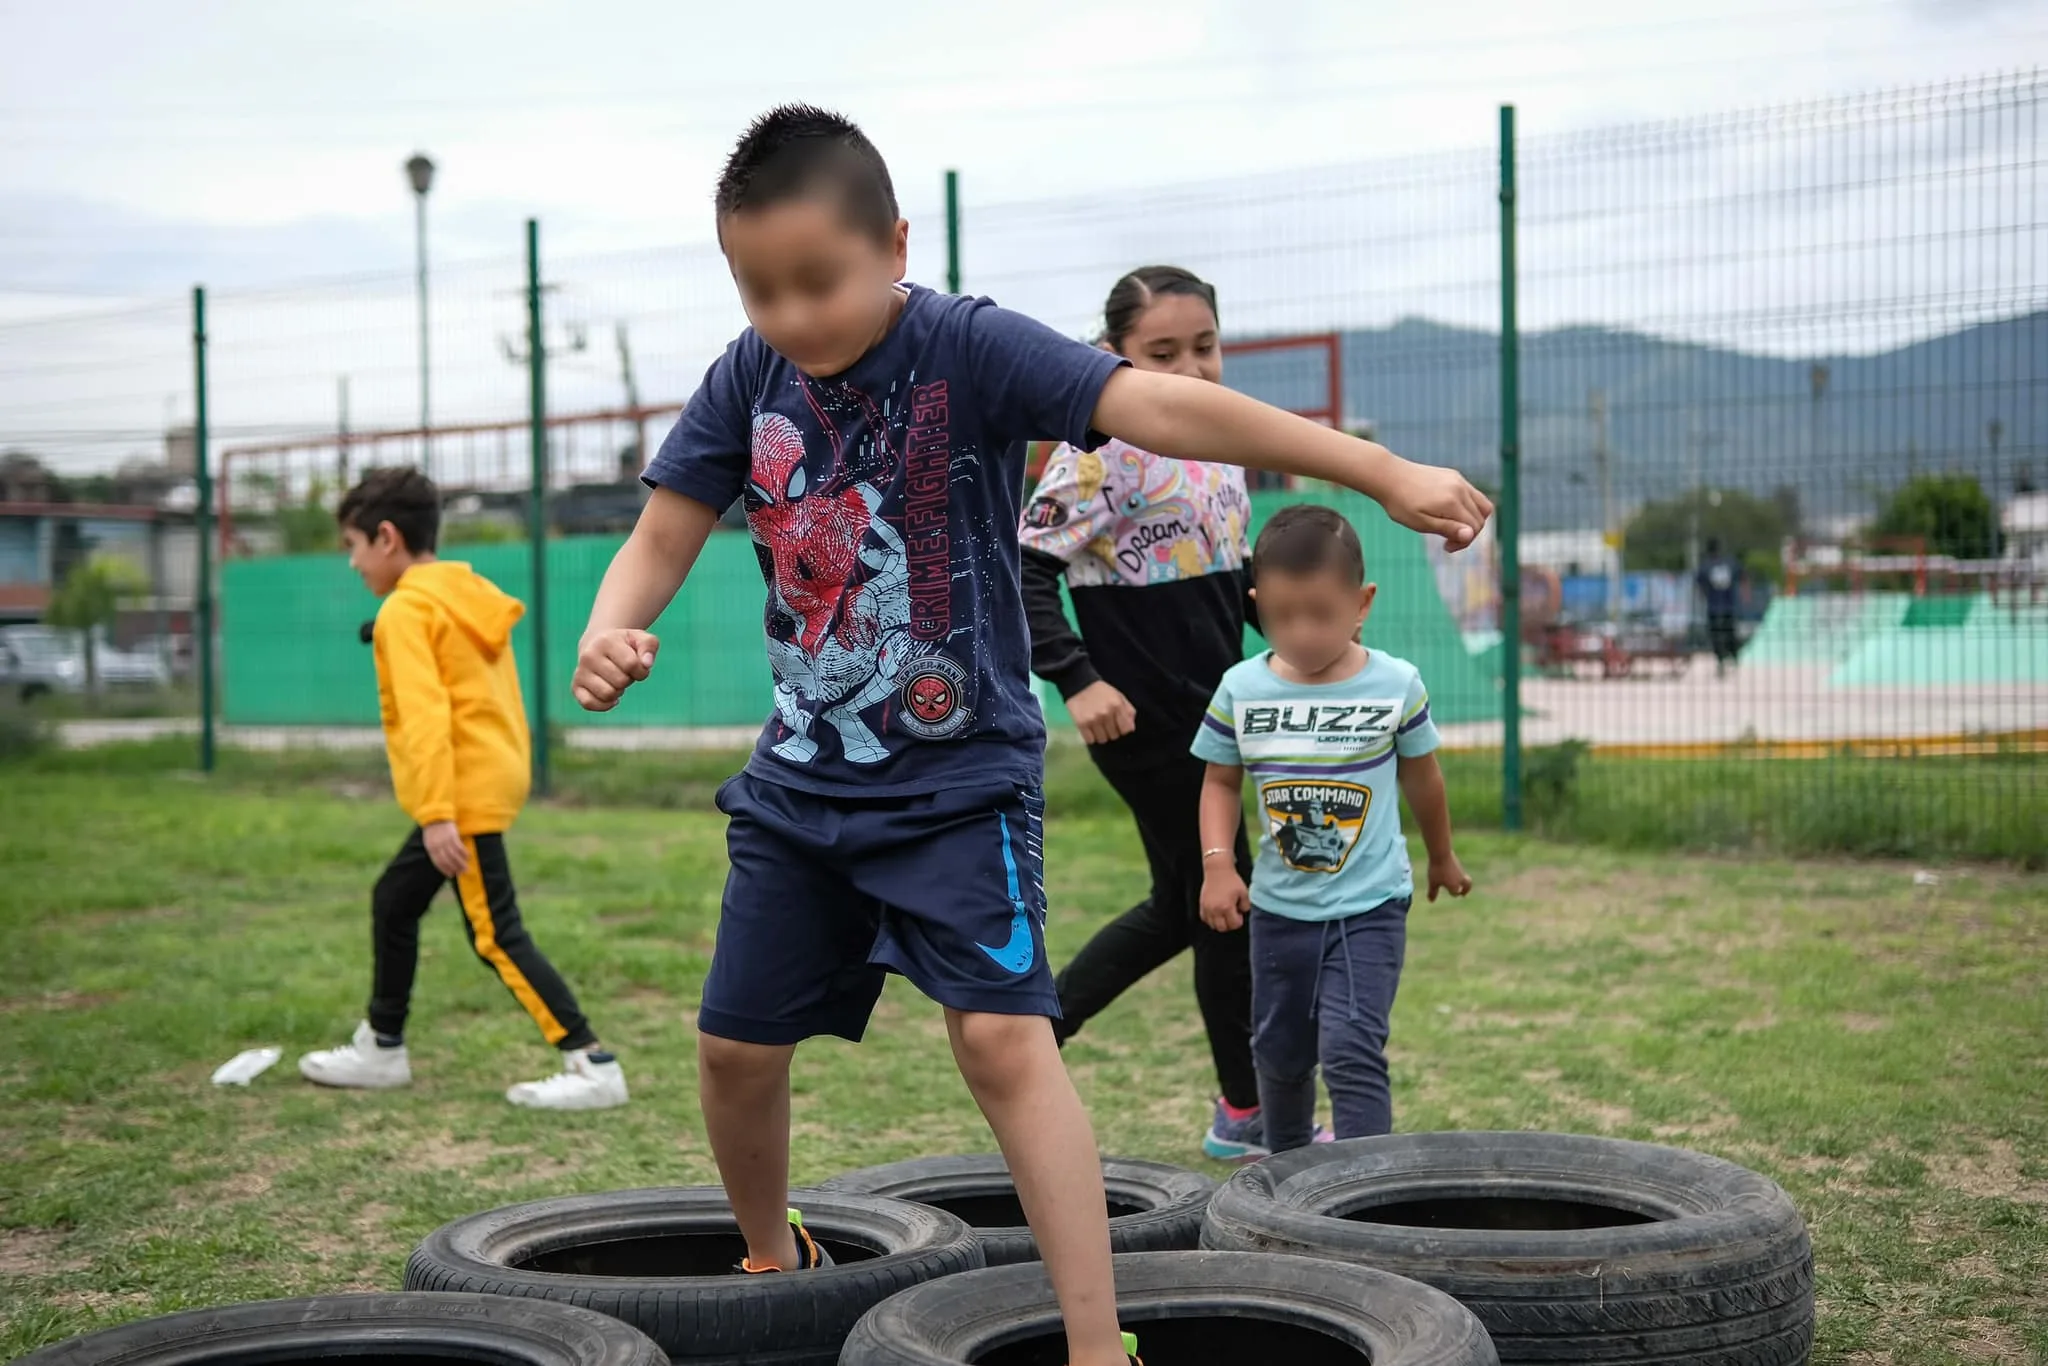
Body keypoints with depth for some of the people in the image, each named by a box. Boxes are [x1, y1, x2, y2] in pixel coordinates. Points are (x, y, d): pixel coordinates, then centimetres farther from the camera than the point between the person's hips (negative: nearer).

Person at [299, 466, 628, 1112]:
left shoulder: (405, 610, -13)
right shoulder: (470, 596, 14)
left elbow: (425, 714, -22)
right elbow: (501, 695, 17)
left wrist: (436, 813, -25)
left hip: (464, 795, -10)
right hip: (493, 779, 10)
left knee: (496, 937, -7)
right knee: (393, 901, 19)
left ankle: (593, 1066, -10)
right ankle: (382, 1049, 29)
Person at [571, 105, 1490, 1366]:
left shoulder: (969, 348, -17)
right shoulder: (749, 379, -3)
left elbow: (1158, 406, -29)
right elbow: (663, 540, -2)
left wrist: (1386, 473, -35)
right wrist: (609, 634, -26)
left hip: (960, 777, -5)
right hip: (801, 780, 5)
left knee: (1002, 1032, -19)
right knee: (737, 1043, 11)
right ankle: (773, 1263, 39)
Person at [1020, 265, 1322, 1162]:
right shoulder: (1101, 450, -15)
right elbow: (1027, 569, -19)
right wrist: (1076, 681, -26)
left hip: (1207, 715, 9)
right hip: (1145, 720, -8)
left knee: (1182, 905, 16)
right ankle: (1244, 1114, 17)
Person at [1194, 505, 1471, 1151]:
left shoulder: (1396, 685, -8)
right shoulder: (1241, 689, -6)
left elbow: (1421, 777, 7)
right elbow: (1221, 781, 5)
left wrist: (1443, 858, 20)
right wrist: (1217, 865, -9)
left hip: (1369, 907, -3)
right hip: (1278, 908, 3)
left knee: (1352, 1050, -15)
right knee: (1279, 1051, 17)